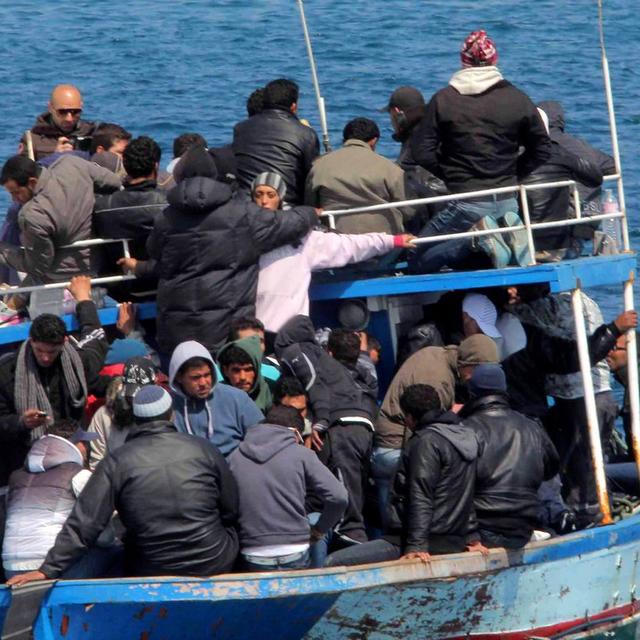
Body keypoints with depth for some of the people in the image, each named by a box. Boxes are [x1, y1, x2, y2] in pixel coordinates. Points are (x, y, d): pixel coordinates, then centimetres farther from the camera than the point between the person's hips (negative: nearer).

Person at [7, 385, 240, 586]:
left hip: (153, 573, 0)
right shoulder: (203, 450, -4)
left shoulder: (118, 462, -6)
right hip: (216, 565, 0)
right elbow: (231, 512, 5)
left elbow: (84, 523, -10)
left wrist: (49, 570, -8)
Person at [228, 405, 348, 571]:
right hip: (294, 554, -2)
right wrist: (318, 531, 8)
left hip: (252, 557, 2)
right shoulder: (301, 454, 1)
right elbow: (338, 497, -5)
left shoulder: (234, 457, 7)